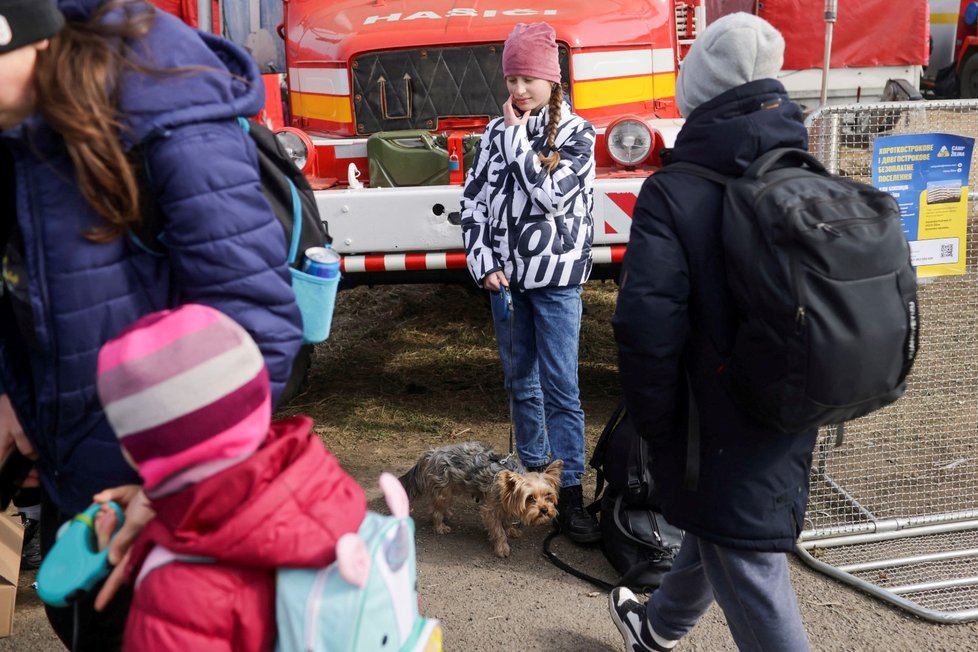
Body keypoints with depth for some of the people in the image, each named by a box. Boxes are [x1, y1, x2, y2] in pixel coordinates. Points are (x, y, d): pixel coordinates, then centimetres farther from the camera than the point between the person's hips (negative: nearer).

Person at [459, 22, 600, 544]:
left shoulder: (575, 133, -3)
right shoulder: (496, 133, 7)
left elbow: (551, 195, -17)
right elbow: (473, 201, 5)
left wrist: (517, 136, -10)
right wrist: (483, 263, -4)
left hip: (556, 278, -3)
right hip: (504, 277, 4)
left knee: (561, 388, -4)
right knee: (521, 382, 13)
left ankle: (570, 493, 1)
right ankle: (532, 470, 27)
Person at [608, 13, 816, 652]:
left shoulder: (675, 196, -20)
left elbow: (647, 333, -26)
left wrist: (658, 426, -9)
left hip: (724, 443, -7)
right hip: (793, 430, 7)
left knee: (759, 601, 6)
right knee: (712, 535, 29)